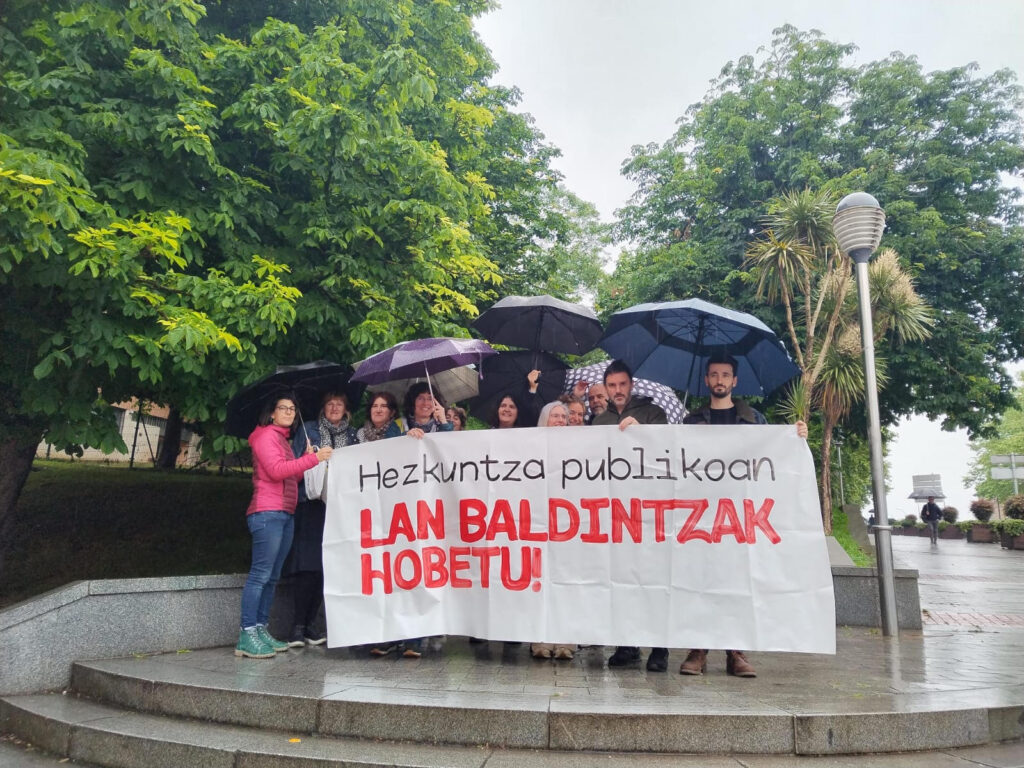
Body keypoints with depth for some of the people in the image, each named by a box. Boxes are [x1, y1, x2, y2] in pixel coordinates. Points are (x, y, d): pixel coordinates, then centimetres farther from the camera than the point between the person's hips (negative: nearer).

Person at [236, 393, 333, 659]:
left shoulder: (283, 440, 24)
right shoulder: (266, 435, -2)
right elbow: (276, 470, -15)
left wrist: (306, 458, 8)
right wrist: (313, 458, -14)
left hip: (285, 514, 9)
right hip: (267, 512, -9)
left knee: (272, 576, 9)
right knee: (261, 574, -11)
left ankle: (261, 630, 13)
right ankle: (246, 636, -10)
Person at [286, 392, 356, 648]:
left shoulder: (352, 435, 17)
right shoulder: (308, 430, 10)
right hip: (311, 504, -3)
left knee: (325, 565, 2)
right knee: (307, 563, -9)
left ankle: (309, 625, 11)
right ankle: (297, 626, -3)